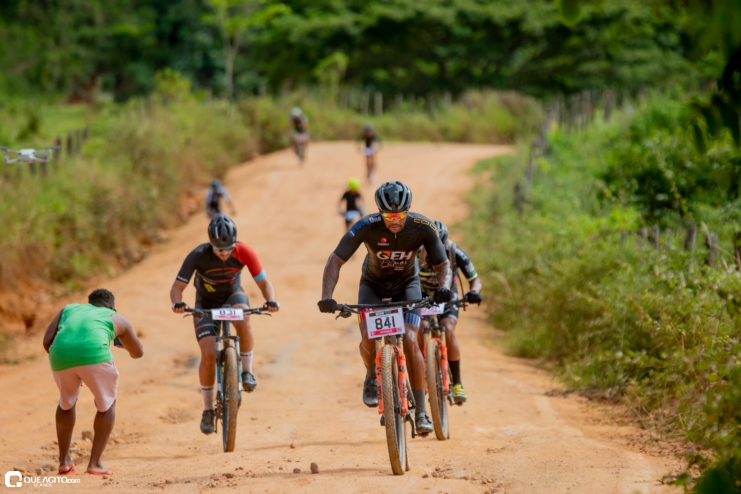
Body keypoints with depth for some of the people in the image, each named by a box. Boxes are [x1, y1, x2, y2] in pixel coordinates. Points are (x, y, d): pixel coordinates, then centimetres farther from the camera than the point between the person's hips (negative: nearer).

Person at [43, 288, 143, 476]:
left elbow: (47, 341, 19)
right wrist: (122, 343, 66)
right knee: (107, 405, 23)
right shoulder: (117, 319, 31)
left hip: (61, 355, 2)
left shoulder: (68, 309, 34)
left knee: (67, 401, 31)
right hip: (94, 353, -2)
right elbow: (137, 353, 45)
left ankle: (64, 461, 31)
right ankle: (95, 463, 14)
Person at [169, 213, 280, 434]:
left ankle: (247, 371, -14)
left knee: (243, 323, -36)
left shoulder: (244, 252, -25)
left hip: (233, 295, 1)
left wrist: (271, 300, -39)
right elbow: (178, 286, -25)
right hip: (206, 303, 0)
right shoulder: (198, 256, -28)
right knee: (208, 354, -16)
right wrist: (177, 303, -46)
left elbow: (263, 282, -18)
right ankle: (208, 410, 0)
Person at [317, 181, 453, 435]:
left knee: (409, 341, -19)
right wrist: (326, 296, -41)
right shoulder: (366, 227, -30)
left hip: (406, 285, 0)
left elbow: (442, 264, -19)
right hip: (373, 285, 0)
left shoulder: (422, 227, -27)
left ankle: (421, 411, -10)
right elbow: (336, 260, -26)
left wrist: (444, 287, -41)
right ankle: (372, 375, 14)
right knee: (368, 339, -22)